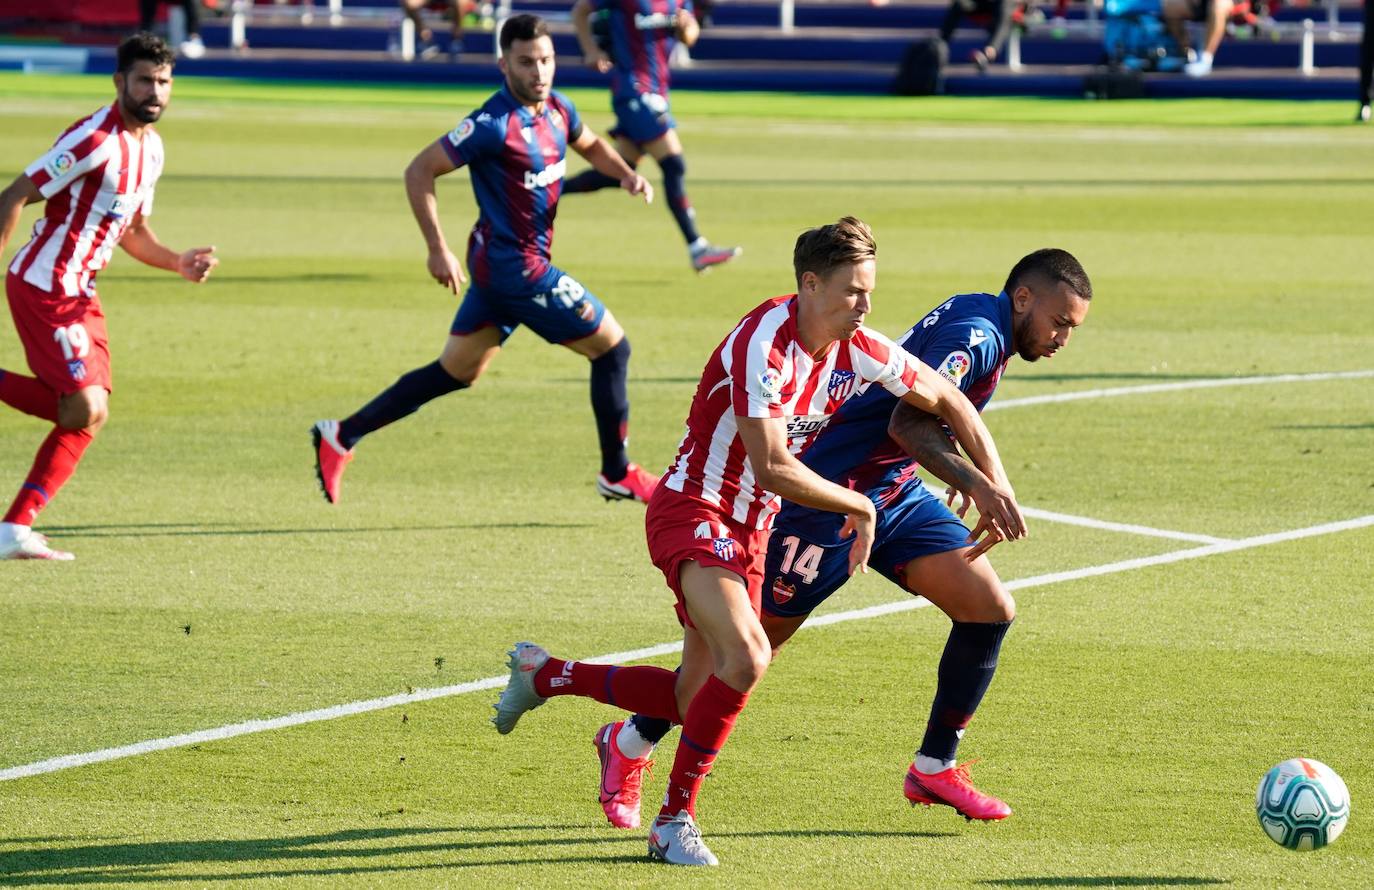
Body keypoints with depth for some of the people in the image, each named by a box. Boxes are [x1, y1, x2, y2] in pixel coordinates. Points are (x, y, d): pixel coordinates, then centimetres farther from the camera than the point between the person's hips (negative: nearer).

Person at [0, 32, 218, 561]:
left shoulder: (151, 148, 11)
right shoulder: (96, 140, -18)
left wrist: (180, 263, 5)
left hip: (81, 294, 9)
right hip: (45, 289, -9)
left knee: (86, 414, 3)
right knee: (86, 410, -17)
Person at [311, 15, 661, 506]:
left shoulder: (558, 110, 4)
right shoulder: (494, 125, -21)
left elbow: (590, 144, 26)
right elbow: (419, 172, -16)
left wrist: (624, 172, 6)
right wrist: (438, 250, -17)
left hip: (498, 264, 9)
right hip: (515, 267, -9)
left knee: (455, 373, 15)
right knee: (612, 346, -1)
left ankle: (341, 436, 20)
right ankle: (617, 475, 12)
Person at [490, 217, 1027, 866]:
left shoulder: (858, 350, -3)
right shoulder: (762, 346, -25)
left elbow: (949, 400, 12)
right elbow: (773, 469, -29)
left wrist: (996, 484, 6)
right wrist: (860, 508, -17)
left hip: (749, 531, 8)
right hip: (693, 513, -8)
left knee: (694, 702, 9)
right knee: (746, 658, -30)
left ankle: (542, 674, 31)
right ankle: (675, 820, -15)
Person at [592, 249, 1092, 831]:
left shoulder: (980, 328, 9)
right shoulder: (975, 335, -22)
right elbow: (906, 422, -38)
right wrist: (975, 483, -48)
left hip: (897, 496, 10)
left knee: (991, 609, -4)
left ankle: (933, 769, 7)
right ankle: (628, 744, 19)